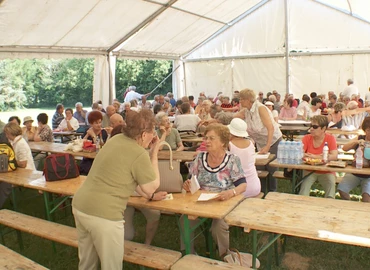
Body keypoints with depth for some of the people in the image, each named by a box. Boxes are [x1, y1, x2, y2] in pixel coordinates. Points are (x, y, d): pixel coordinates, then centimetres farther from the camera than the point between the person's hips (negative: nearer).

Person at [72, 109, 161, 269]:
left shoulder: (116, 139, 9)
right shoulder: (140, 154, -15)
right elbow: (152, 187, -2)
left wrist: (143, 192, 23)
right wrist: (154, 153, 1)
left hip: (80, 206, 8)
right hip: (103, 214, -8)